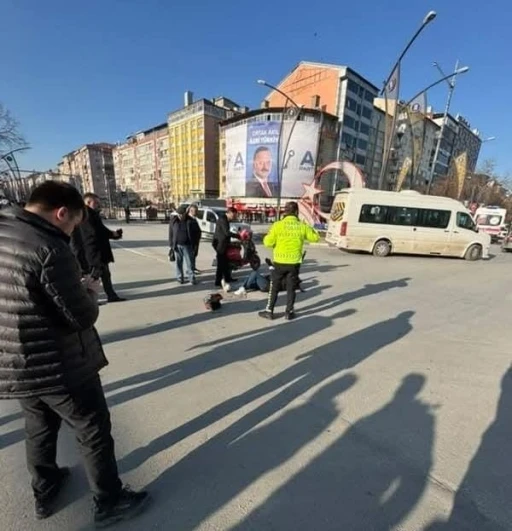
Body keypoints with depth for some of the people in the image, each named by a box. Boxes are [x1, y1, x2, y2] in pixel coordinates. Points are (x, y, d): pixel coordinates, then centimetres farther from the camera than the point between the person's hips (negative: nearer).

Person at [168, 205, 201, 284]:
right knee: (178, 262, 8)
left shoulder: (191, 221, -2)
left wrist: (195, 244, 1)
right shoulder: (173, 220, 3)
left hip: (187, 246, -2)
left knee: (189, 262, 1)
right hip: (177, 245, 2)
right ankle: (180, 277, 20)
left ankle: (191, 277, 12)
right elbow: (170, 233, 6)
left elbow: (198, 232, 5)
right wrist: (171, 245, 1)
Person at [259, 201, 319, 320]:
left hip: (280, 262, -1)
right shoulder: (302, 226, -3)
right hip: (294, 263, 1)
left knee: (274, 287, 12)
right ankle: (289, 312, 21)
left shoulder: (278, 225, -10)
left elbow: (268, 242, -9)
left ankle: (269, 311, 19)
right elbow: (315, 237, 10)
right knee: (291, 288, 13)